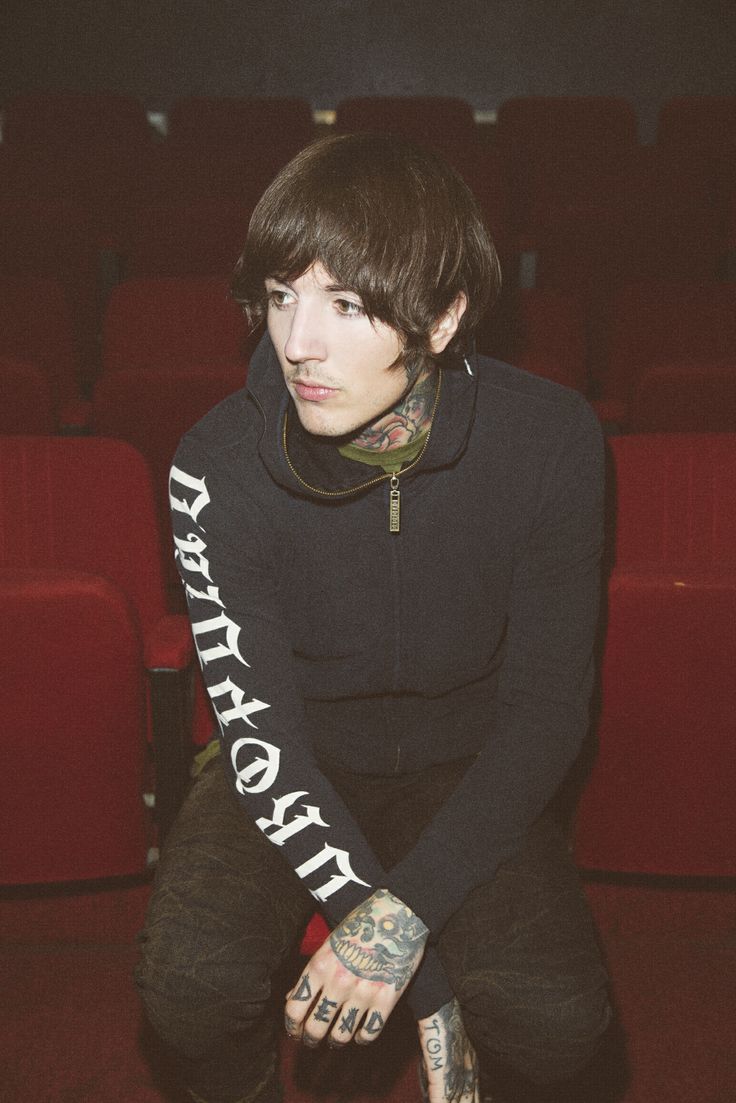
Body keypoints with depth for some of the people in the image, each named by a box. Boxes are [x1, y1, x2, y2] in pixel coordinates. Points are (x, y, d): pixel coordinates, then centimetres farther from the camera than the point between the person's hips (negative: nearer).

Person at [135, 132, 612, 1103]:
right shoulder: (220, 465, -22)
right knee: (195, 983, -27)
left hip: (466, 765, 1)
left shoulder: (550, 440, -20)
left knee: (558, 1022, -23)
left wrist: (406, 911, -27)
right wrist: (430, 988, -26)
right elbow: (263, 734, -21)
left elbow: (545, 710, -14)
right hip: (294, 763, 0)